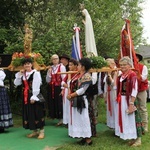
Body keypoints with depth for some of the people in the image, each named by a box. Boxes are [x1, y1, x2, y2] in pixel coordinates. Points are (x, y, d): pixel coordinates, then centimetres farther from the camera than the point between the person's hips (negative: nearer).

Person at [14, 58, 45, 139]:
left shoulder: (36, 73, -9)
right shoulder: (23, 74, 12)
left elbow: (36, 86, -16)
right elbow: (16, 83, 8)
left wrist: (33, 97, -20)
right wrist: (19, 75, -2)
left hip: (34, 96, -7)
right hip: (26, 96, 7)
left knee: (38, 113, -3)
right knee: (29, 114, 11)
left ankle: (41, 131, 8)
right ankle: (35, 131, 24)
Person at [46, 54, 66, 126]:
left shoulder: (61, 67, -4)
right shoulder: (50, 68, 12)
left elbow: (64, 78, -10)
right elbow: (47, 81, 10)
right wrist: (49, 73, -6)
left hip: (59, 87, -5)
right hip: (51, 88, 6)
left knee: (59, 103, -3)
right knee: (53, 103, 7)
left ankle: (61, 118, 7)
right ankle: (59, 118, 17)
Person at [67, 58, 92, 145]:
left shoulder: (87, 76, -15)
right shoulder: (78, 75, 13)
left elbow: (81, 90, -20)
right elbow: (72, 85, 14)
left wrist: (71, 95, -13)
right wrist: (70, 95, -2)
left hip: (81, 100, -9)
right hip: (75, 100, 9)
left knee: (83, 119, -2)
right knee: (77, 119, 14)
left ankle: (88, 139, 9)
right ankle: (84, 137, 24)